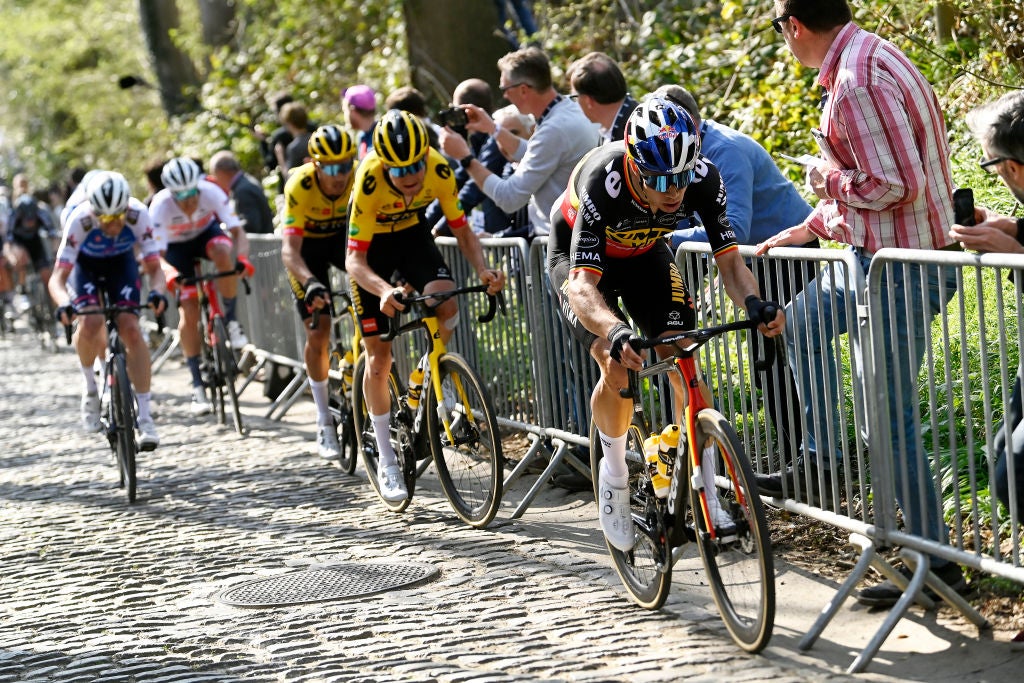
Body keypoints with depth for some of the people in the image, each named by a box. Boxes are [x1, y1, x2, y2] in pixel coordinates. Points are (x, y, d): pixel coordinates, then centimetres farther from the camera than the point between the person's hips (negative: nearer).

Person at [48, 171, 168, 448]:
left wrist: (158, 291, -49)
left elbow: (154, 267, -27)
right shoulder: (80, 220, -36)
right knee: (90, 323, -27)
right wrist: (64, 303, -55)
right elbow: (58, 278, -34)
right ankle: (89, 384, 3)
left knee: (131, 329, -17)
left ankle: (145, 417, -14)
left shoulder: (138, 215, -33)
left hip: (121, 262, 1)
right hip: (85, 264, -1)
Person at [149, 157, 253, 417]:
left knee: (222, 251, -37)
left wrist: (243, 257, -52)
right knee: (188, 314, -12)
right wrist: (170, 273, -54)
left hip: (207, 232, 1)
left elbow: (237, 231, -32)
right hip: (177, 247, -1)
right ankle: (197, 384, -2)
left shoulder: (211, 193, -31)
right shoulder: (161, 206, -33)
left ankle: (231, 320, -20)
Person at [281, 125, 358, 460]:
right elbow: (289, 250, -41)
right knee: (318, 331, -9)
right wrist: (310, 283, -58)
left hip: (342, 236, 3)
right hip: (307, 245, -3)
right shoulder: (299, 187, -35)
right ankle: (324, 421, 4)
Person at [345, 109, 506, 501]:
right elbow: (354, 259, -32)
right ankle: (386, 462, 9)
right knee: (378, 356, -2)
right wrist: (384, 290, -52)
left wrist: (483, 269, -35)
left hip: (412, 234, 2)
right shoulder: (369, 181, -34)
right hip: (371, 245, -2)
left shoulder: (439, 169, -27)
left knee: (445, 304, -30)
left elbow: (461, 229, -15)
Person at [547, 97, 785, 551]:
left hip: (645, 253, 3)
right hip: (579, 255, -3)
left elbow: (729, 260, -26)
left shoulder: (703, 178, -31)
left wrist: (753, 303, -47)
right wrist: (614, 332, -65)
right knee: (618, 368, -21)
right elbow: (582, 284, -45)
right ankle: (613, 476, 5)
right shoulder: (604, 183, -41)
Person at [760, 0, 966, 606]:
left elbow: (895, 185, -27)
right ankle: (821, 460, 35)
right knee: (804, 319, 29)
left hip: (901, 267, -11)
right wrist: (810, 227, 24)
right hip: (879, 256, 11)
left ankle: (936, 562, 4)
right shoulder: (872, 57, 11)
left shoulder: (855, 84, -23)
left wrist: (827, 180, -10)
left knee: (892, 418, -3)